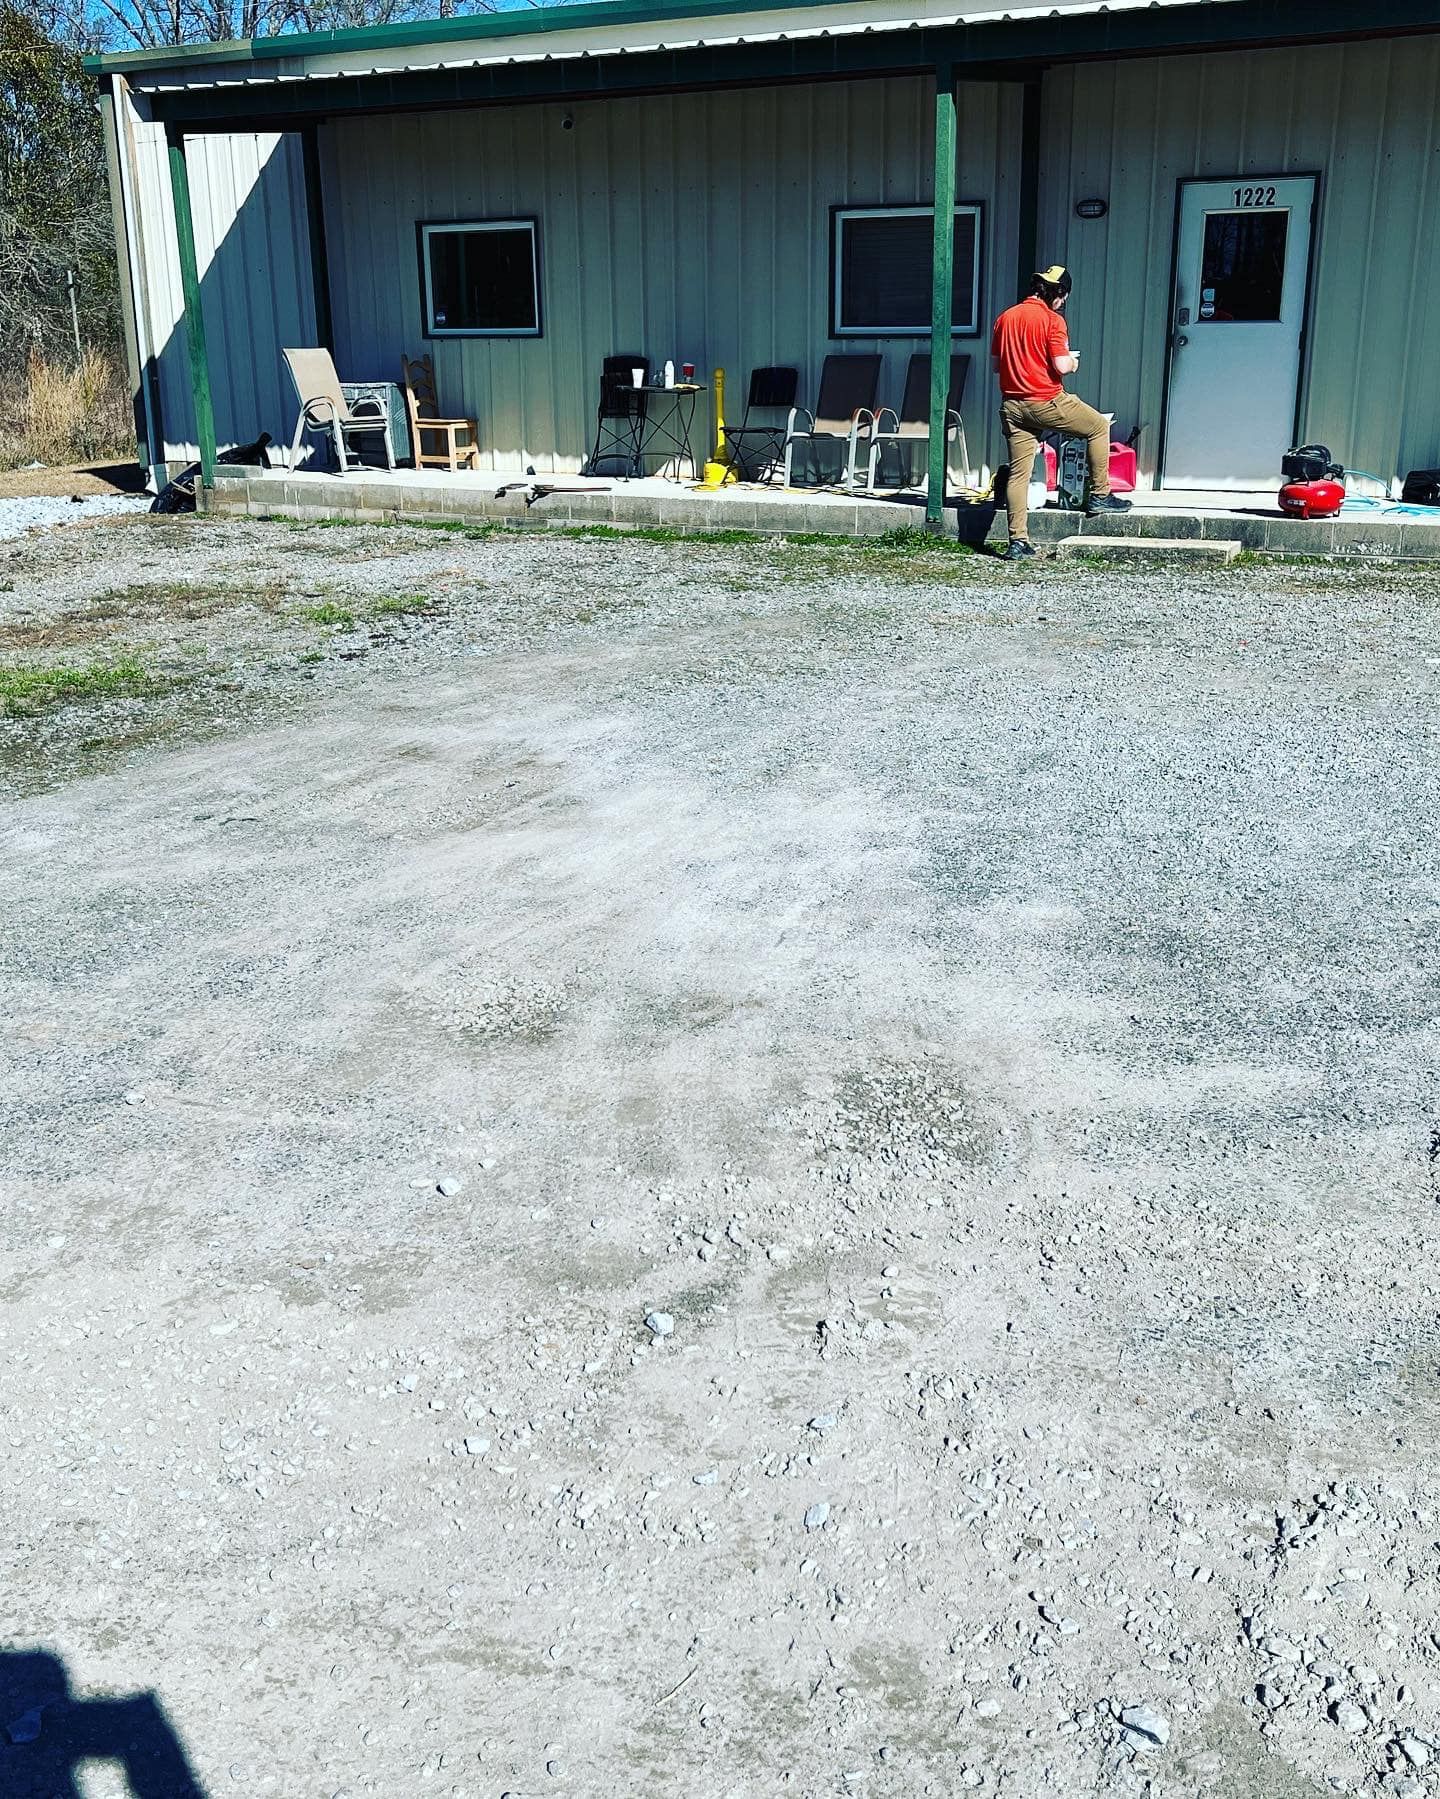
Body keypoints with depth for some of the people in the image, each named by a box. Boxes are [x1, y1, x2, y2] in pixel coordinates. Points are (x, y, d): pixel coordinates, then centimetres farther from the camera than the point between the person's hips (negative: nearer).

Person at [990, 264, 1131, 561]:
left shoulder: (1005, 318, 9)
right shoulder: (1052, 319, -9)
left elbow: (996, 364, 14)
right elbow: (1061, 366, -16)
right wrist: (1073, 362, 6)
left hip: (1012, 406, 6)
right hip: (1047, 402, -6)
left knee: (1018, 473, 5)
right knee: (1099, 426, 16)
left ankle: (1018, 542, 0)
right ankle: (1099, 495, 17)